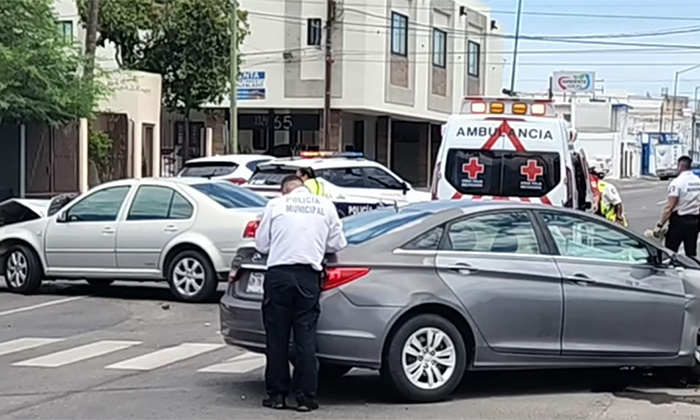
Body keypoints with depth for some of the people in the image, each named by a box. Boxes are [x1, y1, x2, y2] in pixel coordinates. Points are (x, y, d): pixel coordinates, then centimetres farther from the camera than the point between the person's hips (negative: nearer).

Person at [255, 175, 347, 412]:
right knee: (305, 337, 4)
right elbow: (337, 244, 11)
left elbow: (261, 245, 8)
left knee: (277, 337, 7)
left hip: (278, 274, -1)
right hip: (308, 275, 1)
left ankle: (277, 395, 11)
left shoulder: (275, 205, 5)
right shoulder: (326, 206, 9)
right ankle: (305, 397, 4)